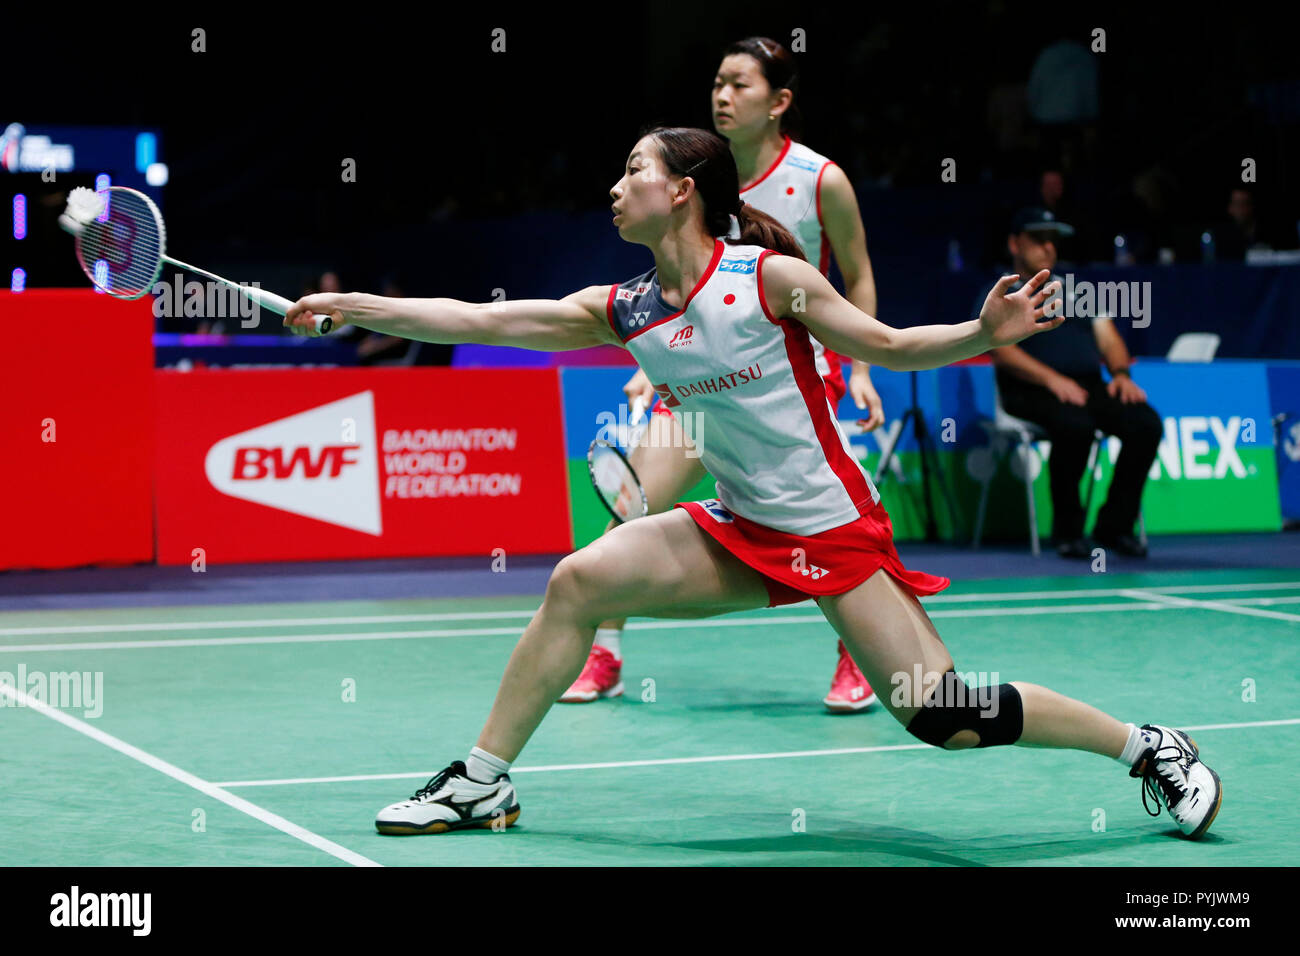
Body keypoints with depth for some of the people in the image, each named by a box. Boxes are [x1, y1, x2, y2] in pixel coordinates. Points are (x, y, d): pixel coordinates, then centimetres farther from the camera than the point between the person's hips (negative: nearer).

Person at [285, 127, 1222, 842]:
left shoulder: (771, 276, -12)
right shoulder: (619, 311, 1)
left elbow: (889, 345, -3)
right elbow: (478, 320, 0)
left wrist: (983, 333, -20)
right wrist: (353, 306, -3)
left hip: (833, 526, -5)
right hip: (740, 531, 5)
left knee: (946, 718, -12)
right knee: (580, 580, -10)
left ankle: (1149, 746, 8)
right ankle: (484, 781, 3)